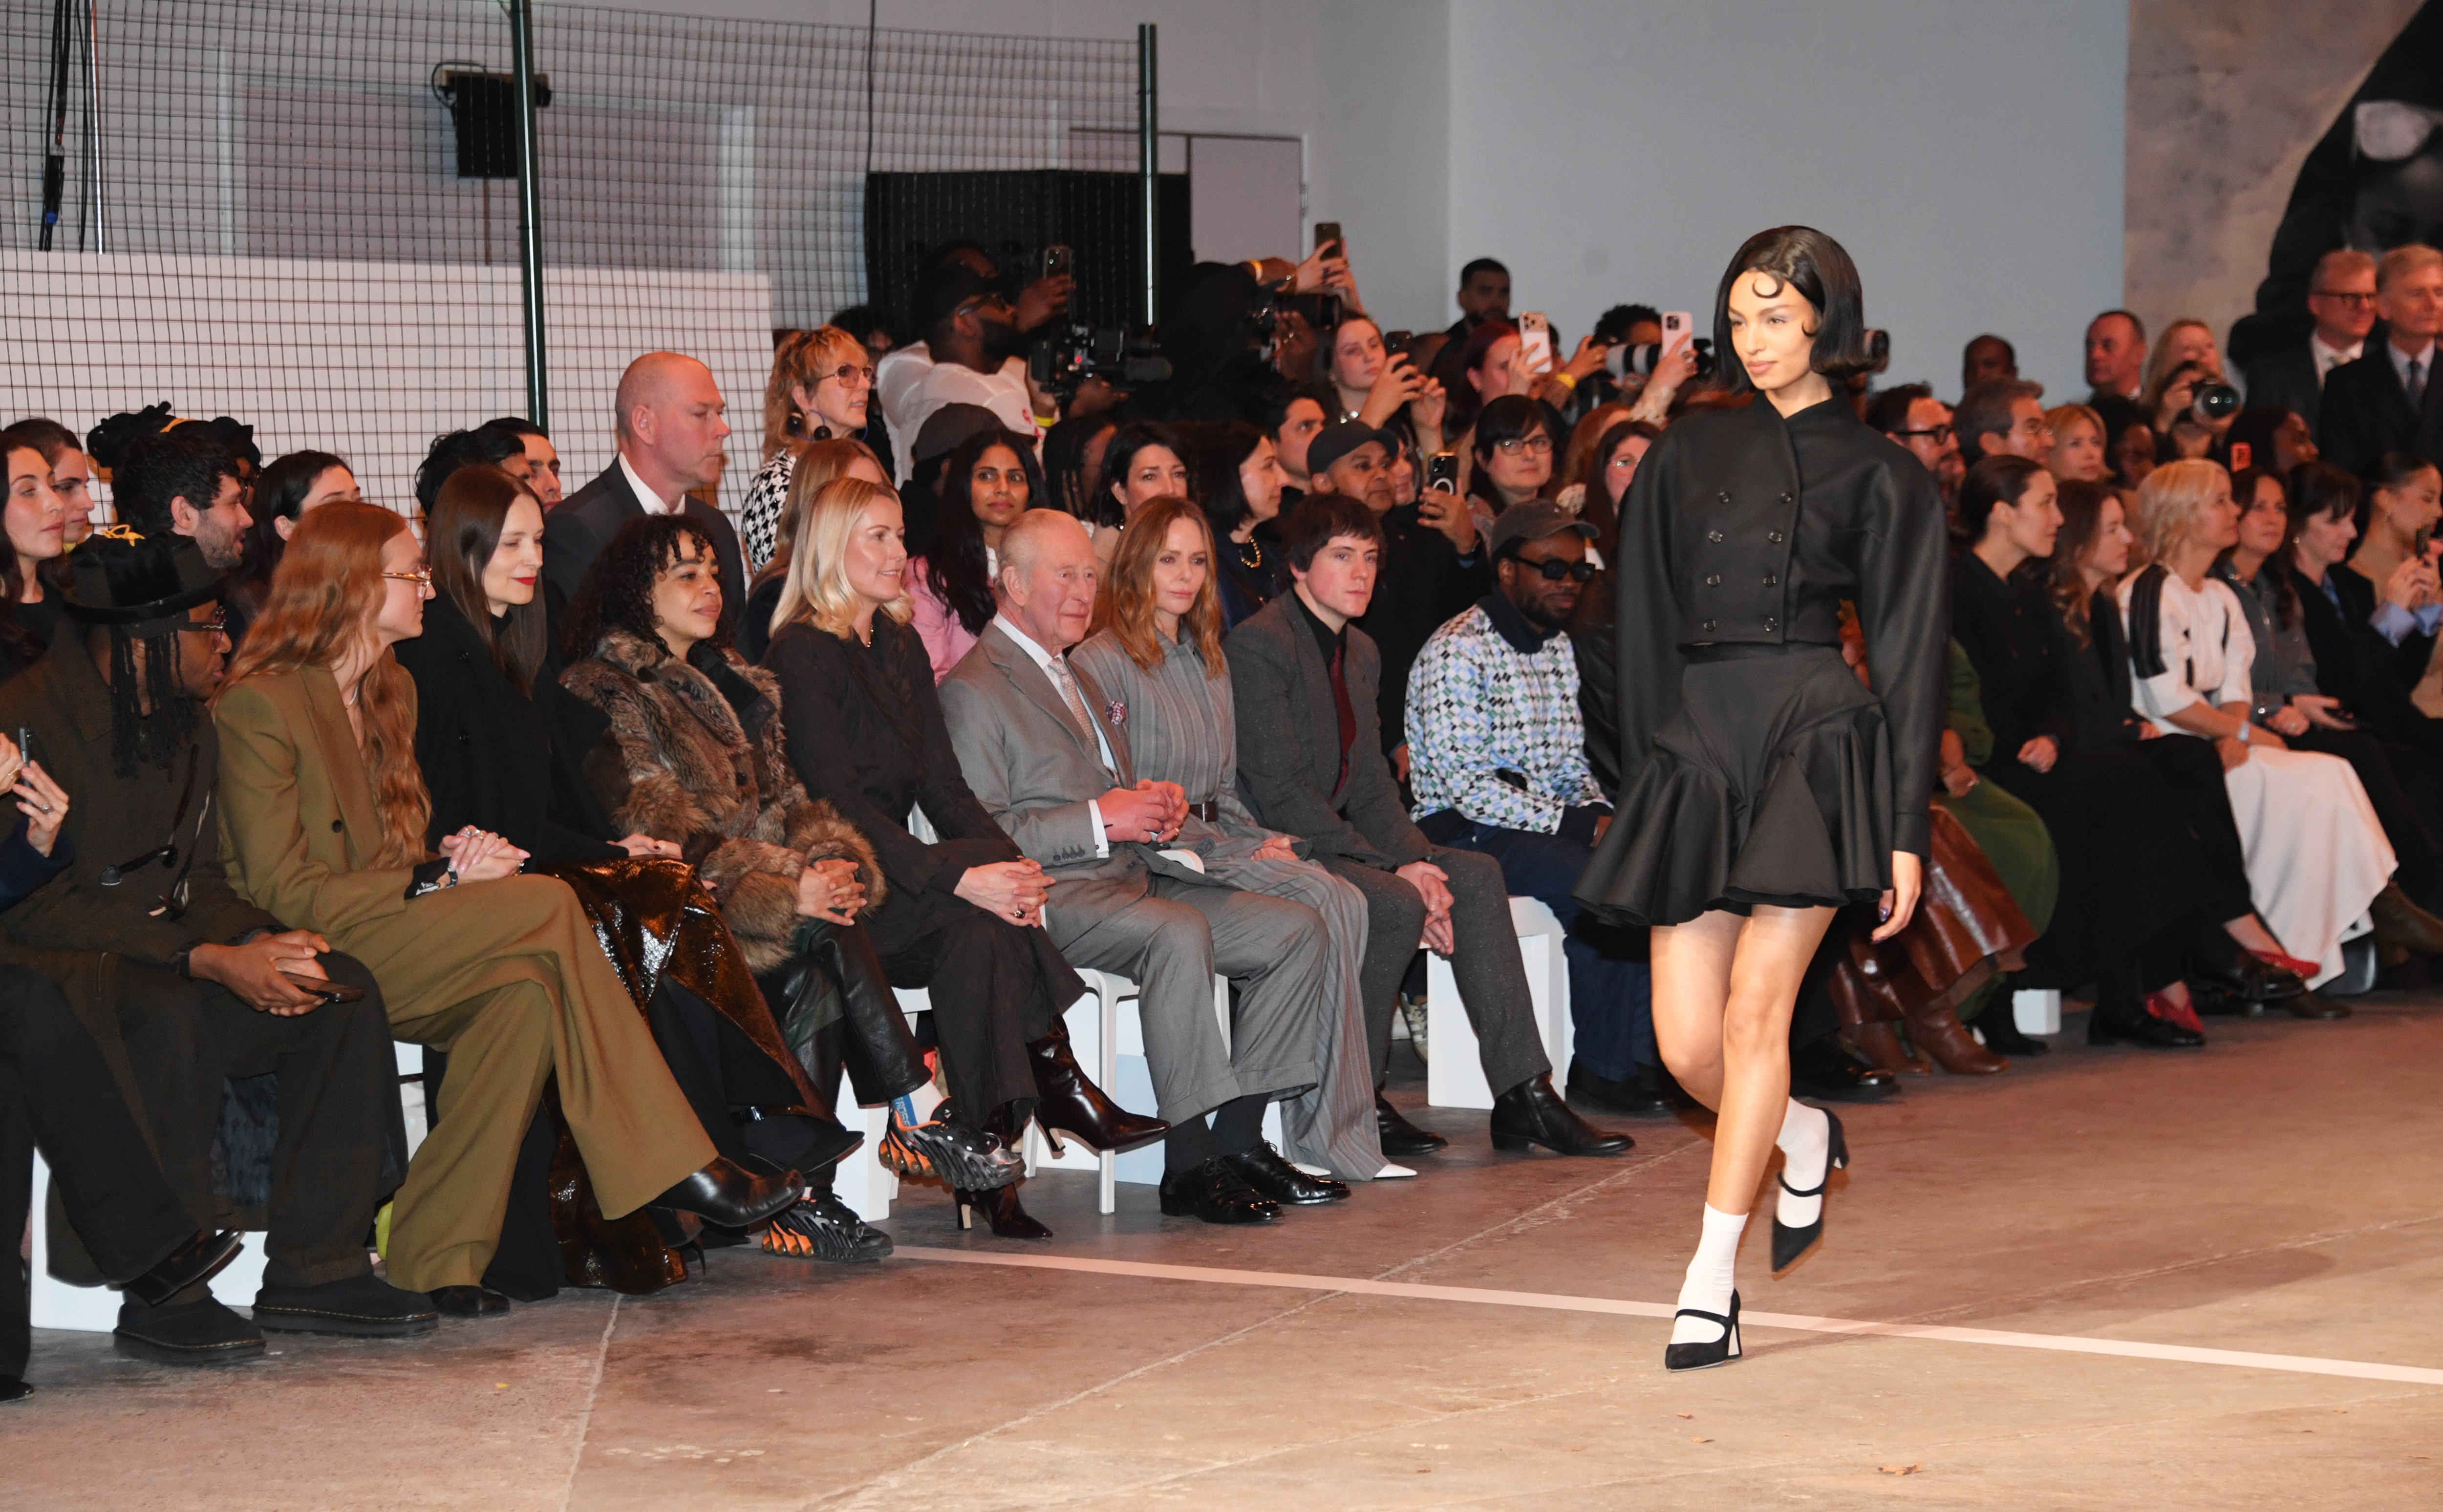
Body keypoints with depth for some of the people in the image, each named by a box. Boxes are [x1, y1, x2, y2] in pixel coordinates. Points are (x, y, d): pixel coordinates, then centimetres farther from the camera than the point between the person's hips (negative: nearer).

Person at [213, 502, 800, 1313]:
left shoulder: (389, 691, 19)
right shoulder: (258, 706, -9)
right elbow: (283, 890, -15)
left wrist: (454, 859, 1)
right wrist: (431, 879, -15)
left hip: (379, 940, 9)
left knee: (528, 990, -25)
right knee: (548, 905, -24)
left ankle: (438, 1255, -26)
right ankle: (675, 1170, -23)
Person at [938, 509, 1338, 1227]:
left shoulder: (1078, 679, 26)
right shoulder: (973, 691, -5)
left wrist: (1155, 806, 10)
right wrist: (1097, 821, -17)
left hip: (1131, 879, 9)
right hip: (1048, 897, -9)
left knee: (1297, 929, -5)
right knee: (1180, 931, -36)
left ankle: (1238, 1138, -7)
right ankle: (1188, 1165, -32)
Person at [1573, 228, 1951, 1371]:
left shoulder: (1879, 476, 5)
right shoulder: (1688, 455, 15)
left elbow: (1910, 654, 3)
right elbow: (1647, 625, 16)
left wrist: (1905, 832, -3)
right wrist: (1645, 771, 9)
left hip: (1815, 740, -4)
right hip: (1695, 743, 4)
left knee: (1753, 1011, -12)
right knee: (1687, 1046, 0)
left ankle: (1711, 1281, -7)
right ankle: (1803, 1140, 33)